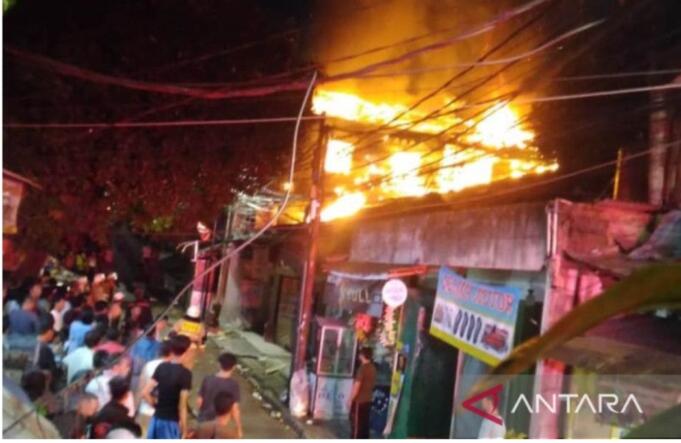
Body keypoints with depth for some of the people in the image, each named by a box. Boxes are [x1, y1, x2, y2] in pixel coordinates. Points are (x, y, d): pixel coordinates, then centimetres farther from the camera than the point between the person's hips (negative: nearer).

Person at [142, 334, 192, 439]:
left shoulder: (161, 367, 2)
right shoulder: (185, 373, -16)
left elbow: (145, 393, 1)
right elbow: (182, 405, -18)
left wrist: (157, 405, 13)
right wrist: (184, 430, -11)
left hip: (157, 418, 6)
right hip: (172, 422, -6)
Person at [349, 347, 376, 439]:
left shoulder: (363, 368, -19)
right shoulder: (373, 368, 6)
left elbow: (357, 386, -18)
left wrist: (350, 400, -10)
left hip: (359, 400, -8)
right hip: (368, 400, 8)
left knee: (356, 423, 0)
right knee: (364, 423, 12)